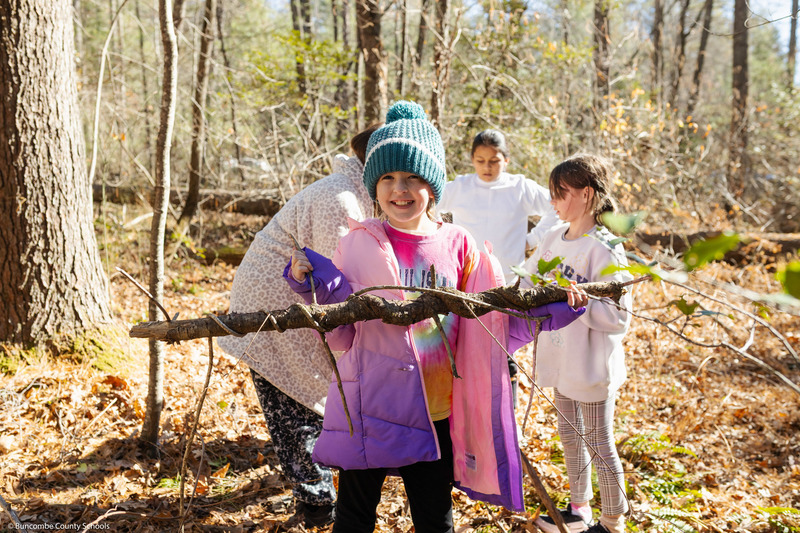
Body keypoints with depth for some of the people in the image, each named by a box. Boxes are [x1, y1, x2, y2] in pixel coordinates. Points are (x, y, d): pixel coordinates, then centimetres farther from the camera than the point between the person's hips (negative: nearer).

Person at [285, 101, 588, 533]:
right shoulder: (359, 244, -6)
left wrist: (555, 306, -7)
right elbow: (341, 336, -5)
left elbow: (491, 324, 2)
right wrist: (316, 287, -20)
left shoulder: (457, 247, -2)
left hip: (435, 412, 2)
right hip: (369, 408, -1)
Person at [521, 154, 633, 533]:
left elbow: (619, 317, -23)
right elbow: (527, 281, 13)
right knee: (570, 435, 22)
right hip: (561, 359, 8)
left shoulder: (604, 250, -21)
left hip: (592, 365, -8)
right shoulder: (554, 238, 2)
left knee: (599, 446, 6)